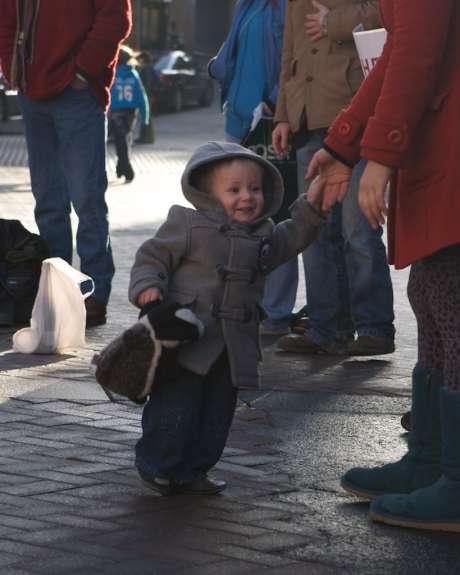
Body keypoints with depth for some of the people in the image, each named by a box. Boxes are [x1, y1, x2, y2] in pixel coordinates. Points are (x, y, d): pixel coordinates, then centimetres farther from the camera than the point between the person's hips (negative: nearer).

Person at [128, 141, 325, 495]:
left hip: (234, 346, 6)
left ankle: (191, 470, 22)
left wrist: (311, 206, 8)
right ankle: (156, 465, 10)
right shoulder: (187, 225, -5)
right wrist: (147, 286, -20)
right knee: (177, 406, -5)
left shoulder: (263, 235, 12)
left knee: (217, 410, 10)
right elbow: (153, 256, -3)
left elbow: (292, 239, 22)